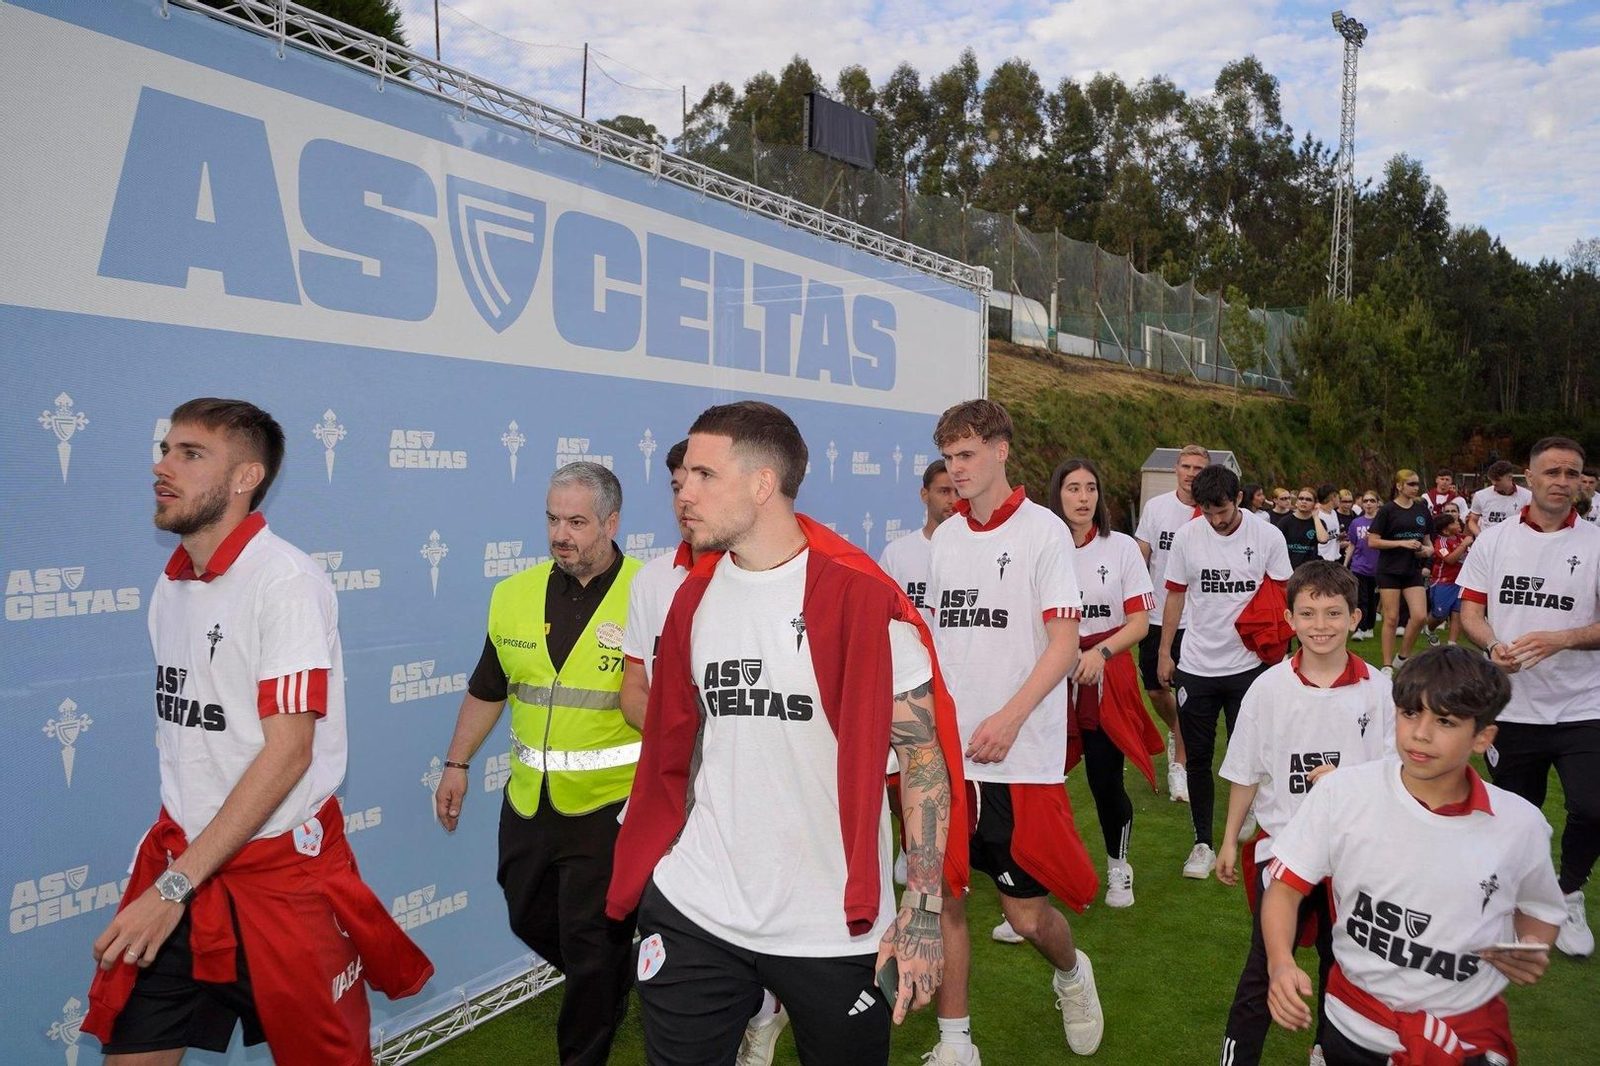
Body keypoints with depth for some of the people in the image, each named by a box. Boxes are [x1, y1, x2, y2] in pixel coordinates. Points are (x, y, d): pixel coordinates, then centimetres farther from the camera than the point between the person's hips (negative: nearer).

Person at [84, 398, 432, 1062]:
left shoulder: (287, 582, -16)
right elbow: (185, 728, 13)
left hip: (280, 866, -6)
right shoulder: (172, 582, 8)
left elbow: (288, 751, -20)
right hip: (180, 855, 6)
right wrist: (173, 864, 7)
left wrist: (175, 884, -19)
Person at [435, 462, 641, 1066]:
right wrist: (456, 764, 16)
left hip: (610, 804, -6)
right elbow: (487, 690, 15)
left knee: (592, 945, 6)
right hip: (529, 801, 6)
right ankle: (608, 993, 49)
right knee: (530, 919, 22)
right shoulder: (513, 595, 4)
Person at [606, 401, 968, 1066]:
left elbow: (925, 752, -11)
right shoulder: (694, 595, 4)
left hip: (834, 929, -4)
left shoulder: (860, 595, -14)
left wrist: (923, 909, -12)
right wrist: (659, 858, 13)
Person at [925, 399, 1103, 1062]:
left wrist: (1009, 717, -20)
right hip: (945, 751, 5)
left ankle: (1071, 973, 38)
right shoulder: (945, 536, 10)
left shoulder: (1043, 531, -6)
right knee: (942, 899, 6)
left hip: (1020, 758, -4)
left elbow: (1065, 645, -10)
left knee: (1028, 914, 4)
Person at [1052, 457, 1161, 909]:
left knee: (1105, 778, 2)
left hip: (1107, 679, 0)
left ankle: (1118, 867, 27)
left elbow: (1139, 621, -2)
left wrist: (1100, 652, -18)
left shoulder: (1122, 547, 0)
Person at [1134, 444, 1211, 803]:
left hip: (1195, 619, -3)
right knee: (1155, 689, 13)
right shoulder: (1156, 507, 1)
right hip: (1157, 614, 3)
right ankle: (1177, 734, 42)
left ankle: (1179, 766, 10)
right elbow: (1141, 557, 6)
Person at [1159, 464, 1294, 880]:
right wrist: (1164, 650, 8)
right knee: (1198, 756, 7)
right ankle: (1203, 843, 19)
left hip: (1248, 664, -1)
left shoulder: (1267, 537, -5)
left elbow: (1281, 596, 3)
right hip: (1196, 666, 2)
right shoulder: (1187, 537, -2)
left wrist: (1279, 650, -4)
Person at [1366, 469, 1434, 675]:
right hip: (1390, 570, -4)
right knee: (1391, 618, -1)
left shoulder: (1422, 509, 9)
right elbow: (1372, 541, -10)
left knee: (1420, 615, -7)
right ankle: (1387, 666, 9)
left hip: (1413, 570, 4)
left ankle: (1402, 658, 13)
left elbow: (1426, 536, 21)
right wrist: (1402, 543, -17)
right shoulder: (1387, 510, -6)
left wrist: (1428, 549, 0)